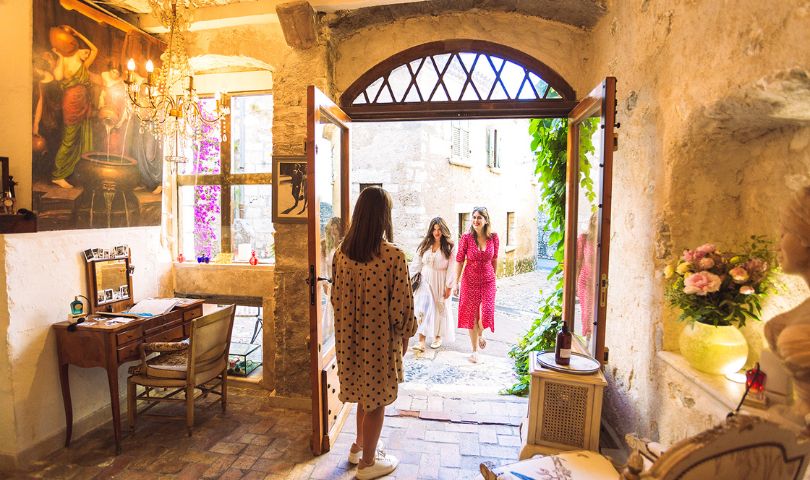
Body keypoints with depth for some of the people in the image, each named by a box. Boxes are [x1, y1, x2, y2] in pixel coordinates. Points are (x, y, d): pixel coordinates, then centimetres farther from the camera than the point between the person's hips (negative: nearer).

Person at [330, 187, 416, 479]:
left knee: (364, 392, 26)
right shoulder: (393, 256, -22)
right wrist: (405, 335, 0)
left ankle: (359, 446, 44)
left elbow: (336, 296, 5)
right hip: (380, 339, -5)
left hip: (350, 336, 6)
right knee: (376, 400, 13)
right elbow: (402, 305, -17)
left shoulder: (341, 252, -5)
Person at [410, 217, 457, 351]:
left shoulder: (450, 247, -6)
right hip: (425, 280, 2)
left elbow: (451, 268, -8)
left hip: (440, 282, -2)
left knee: (440, 309, 11)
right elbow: (417, 263, 5)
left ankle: (438, 336, 32)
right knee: (423, 309, -8)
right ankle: (421, 341, -8)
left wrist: (449, 286, -10)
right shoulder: (425, 245, 3)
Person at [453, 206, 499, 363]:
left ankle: (480, 333, 32)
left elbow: (494, 259, 9)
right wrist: (456, 283, -4)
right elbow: (459, 261, -5)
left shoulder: (493, 237, -5)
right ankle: (475, 349, 25)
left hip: (488, 281, 1)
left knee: (486, 314, -6)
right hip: (470, 281, -1)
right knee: (472, 315, 7)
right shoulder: (466, 238, -10)